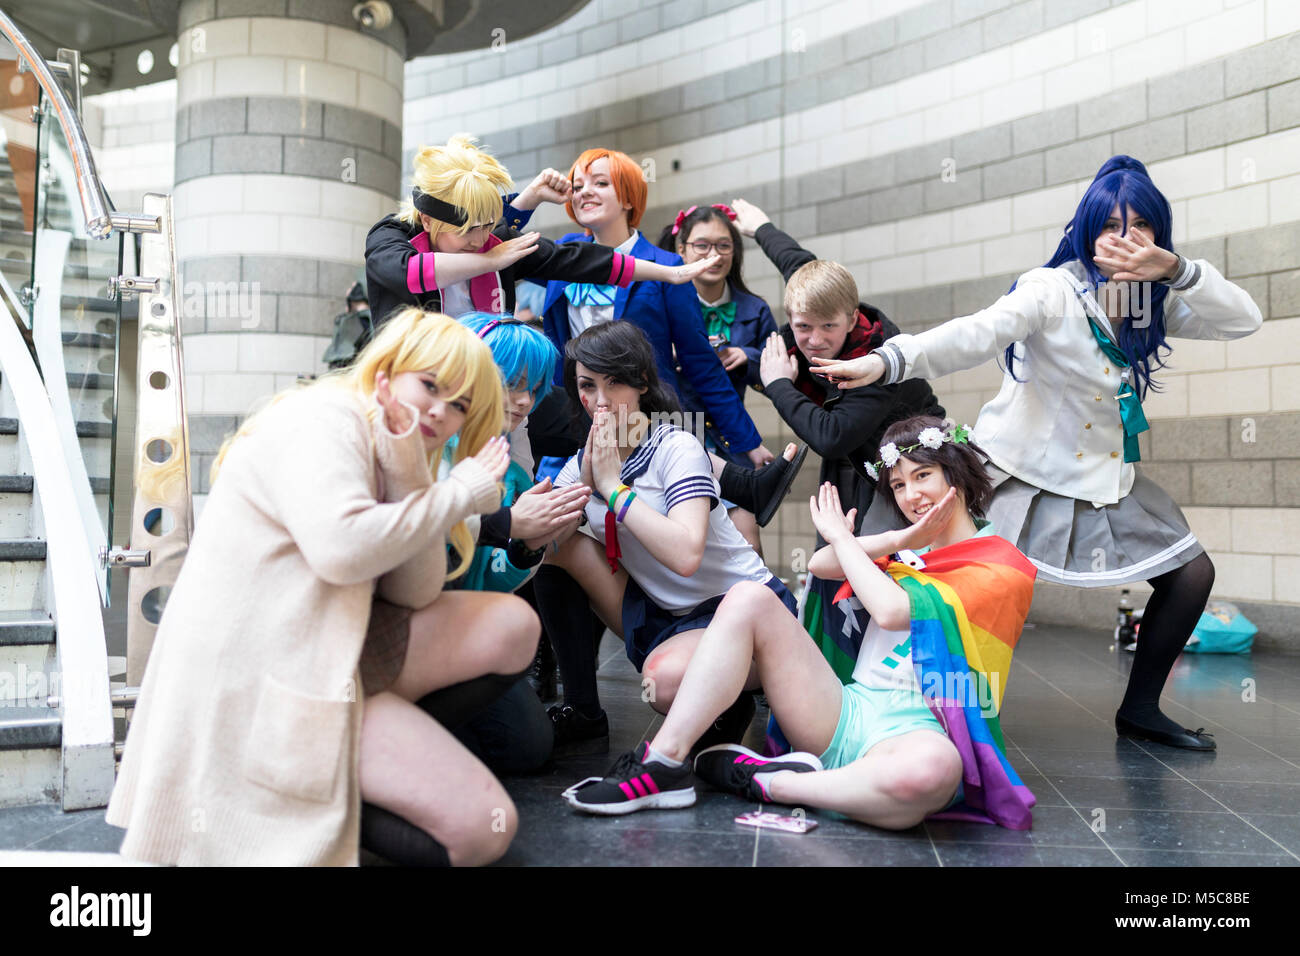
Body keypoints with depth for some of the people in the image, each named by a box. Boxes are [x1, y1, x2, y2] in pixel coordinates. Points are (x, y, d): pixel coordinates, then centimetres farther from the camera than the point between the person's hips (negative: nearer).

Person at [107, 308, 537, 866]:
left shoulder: (384, 449, 15)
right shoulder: (322, 421, -12)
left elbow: (416, 594, 2)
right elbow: (342, 548, -32)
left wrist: (408, 477, -10)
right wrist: (458, 494, -17)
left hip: (339, 652, 10)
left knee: (513, 625, 0)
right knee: (482, 827, -14)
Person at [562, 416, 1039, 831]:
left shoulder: (1003, 568, 1)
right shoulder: (910, 549, 22)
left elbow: (892, 610, -14)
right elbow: (819, 564, 5)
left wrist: (841, 536, 1)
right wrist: (899, 541, -3)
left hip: (919, 730, -5)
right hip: (845, 713, 6)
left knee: (930, 770, -44)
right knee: (749, 598, -11)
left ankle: (766, 782, -21)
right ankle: (663, 763, -21)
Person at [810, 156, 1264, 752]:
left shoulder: (1154, 301, 2)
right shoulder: (1052, 290, -18)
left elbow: (1243, 320, -6)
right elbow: (978, 333, -34)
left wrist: (1175, 271, -25)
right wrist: (889, 360, -52)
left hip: (1109, 479, 7)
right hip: (1028, 476, -7)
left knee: (1192, 573, 10)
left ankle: (1140, 709, 25)